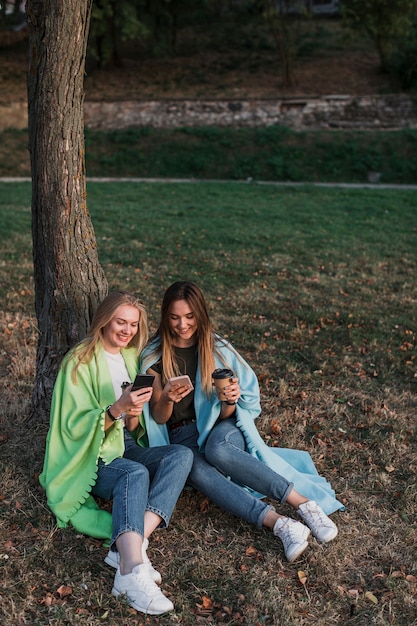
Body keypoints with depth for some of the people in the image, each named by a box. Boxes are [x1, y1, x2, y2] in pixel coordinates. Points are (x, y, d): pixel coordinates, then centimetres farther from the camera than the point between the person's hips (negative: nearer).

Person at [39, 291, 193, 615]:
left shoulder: (131, 357, 14)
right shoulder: (80, 362, -5)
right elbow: (74, 425, -11)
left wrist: (134, 415, -10)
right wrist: (116, 409, -26)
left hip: (125, 448, 6)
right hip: (90, 457, -6)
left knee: (182, 454, -22)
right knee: (136, 474, -36)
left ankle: (129, 548, -38)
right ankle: (133, 571, -55)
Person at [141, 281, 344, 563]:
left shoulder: (216, 348, 1)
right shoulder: (154, 356, 1)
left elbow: (224, 415, 1)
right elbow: (158, 418, -1)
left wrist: (230, 401, -22)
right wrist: (166, 399, -23)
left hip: (220, 428, 0)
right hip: (181, 437, 0)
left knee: (217, 450, -38)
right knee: (197, 470, -36)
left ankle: (304, 504, -39)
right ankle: (279, 523, -47)